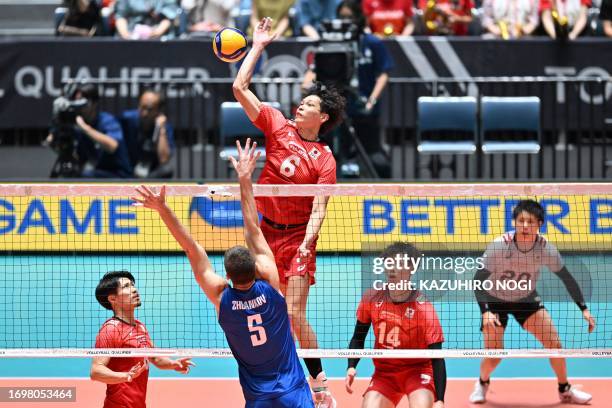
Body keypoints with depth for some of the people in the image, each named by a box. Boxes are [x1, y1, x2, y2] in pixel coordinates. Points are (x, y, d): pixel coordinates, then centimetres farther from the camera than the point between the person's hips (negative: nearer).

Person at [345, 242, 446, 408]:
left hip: (418, 370, -3)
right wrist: (351, 367, -10)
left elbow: (437, 359, -21)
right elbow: (358, 338, 8)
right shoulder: (371, 299, -7)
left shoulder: (423, 308, -20)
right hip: (384, 372, 4)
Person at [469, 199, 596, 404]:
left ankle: (565, 390, 16)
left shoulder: (546, 249, -23)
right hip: (495, 299, -2)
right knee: (493, 356, -8)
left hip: (526, 299, 2)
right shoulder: (499, 246, -31)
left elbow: (567, 278, -8)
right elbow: (478, 280, -28)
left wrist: (584, 308, -12)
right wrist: (485, 311, -40)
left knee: (554, 343, -7)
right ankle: (482, 384, 27)